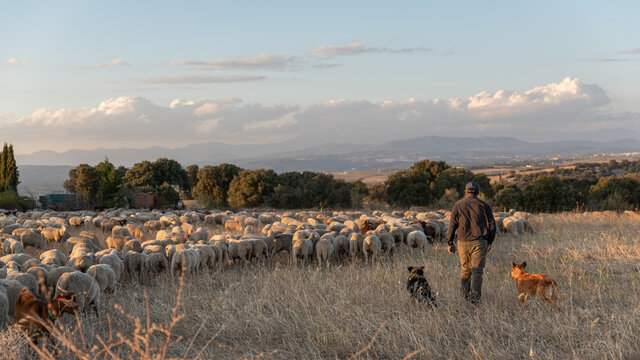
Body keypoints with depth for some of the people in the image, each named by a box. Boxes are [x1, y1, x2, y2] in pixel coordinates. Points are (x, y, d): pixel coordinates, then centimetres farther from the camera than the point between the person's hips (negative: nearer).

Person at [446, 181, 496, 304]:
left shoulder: (458, 205, 5)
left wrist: (450, 243, 7)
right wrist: (489, 242, 16)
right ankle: (475, 297, -9)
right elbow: (491, 225, 5)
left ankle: (464, 293, 25)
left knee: (465, 268, 17)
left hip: (463, 242, 2)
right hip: (479, 242, -2)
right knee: (477, 270, -1)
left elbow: (452, 225, 1)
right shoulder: (483, 205, 3)